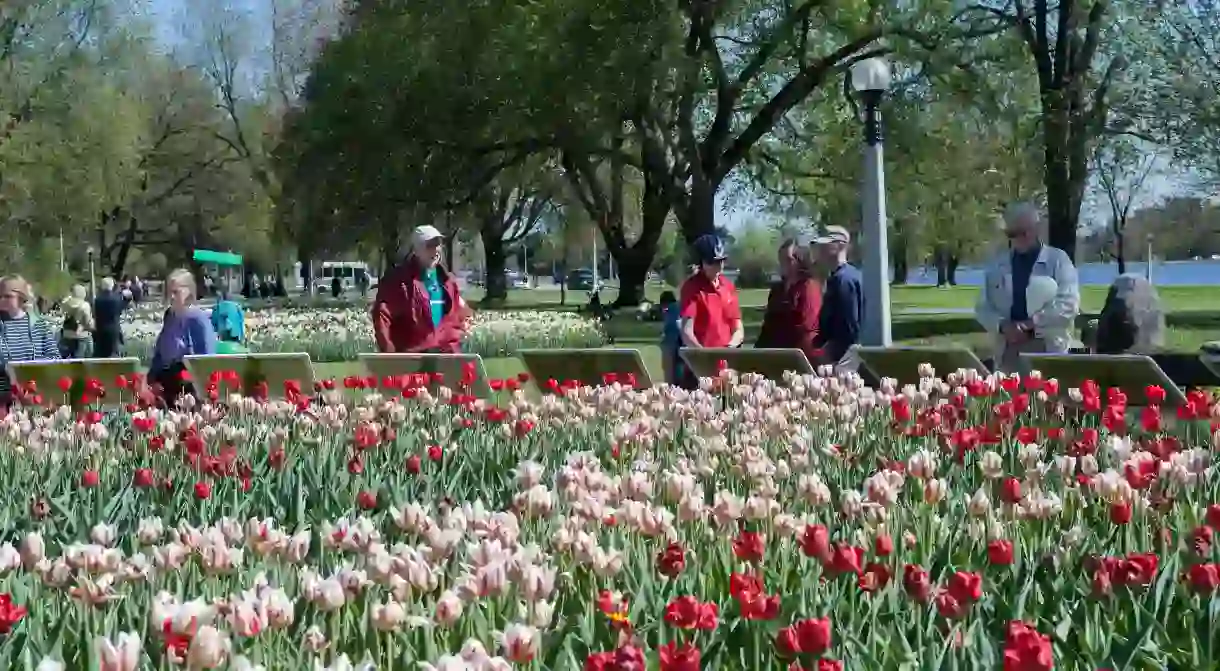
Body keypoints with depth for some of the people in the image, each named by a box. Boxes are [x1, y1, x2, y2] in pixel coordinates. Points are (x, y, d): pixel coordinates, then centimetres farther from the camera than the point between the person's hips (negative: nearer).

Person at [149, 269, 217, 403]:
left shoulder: (198, 318, -14)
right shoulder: (169, 315, 7)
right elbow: (159, 351, 16)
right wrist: (152, 377, 12)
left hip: (189, 384, -7)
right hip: (166, 381, 7)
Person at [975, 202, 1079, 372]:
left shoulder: (1058, 259, 3)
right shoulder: (997, 264, 13)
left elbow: (1069, 304, -7)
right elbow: (983, 308, 12)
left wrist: (1031, 324, -15)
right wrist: (1002, 326, -8)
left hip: (1048, 349, -3)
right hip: (1008, 350, 3)